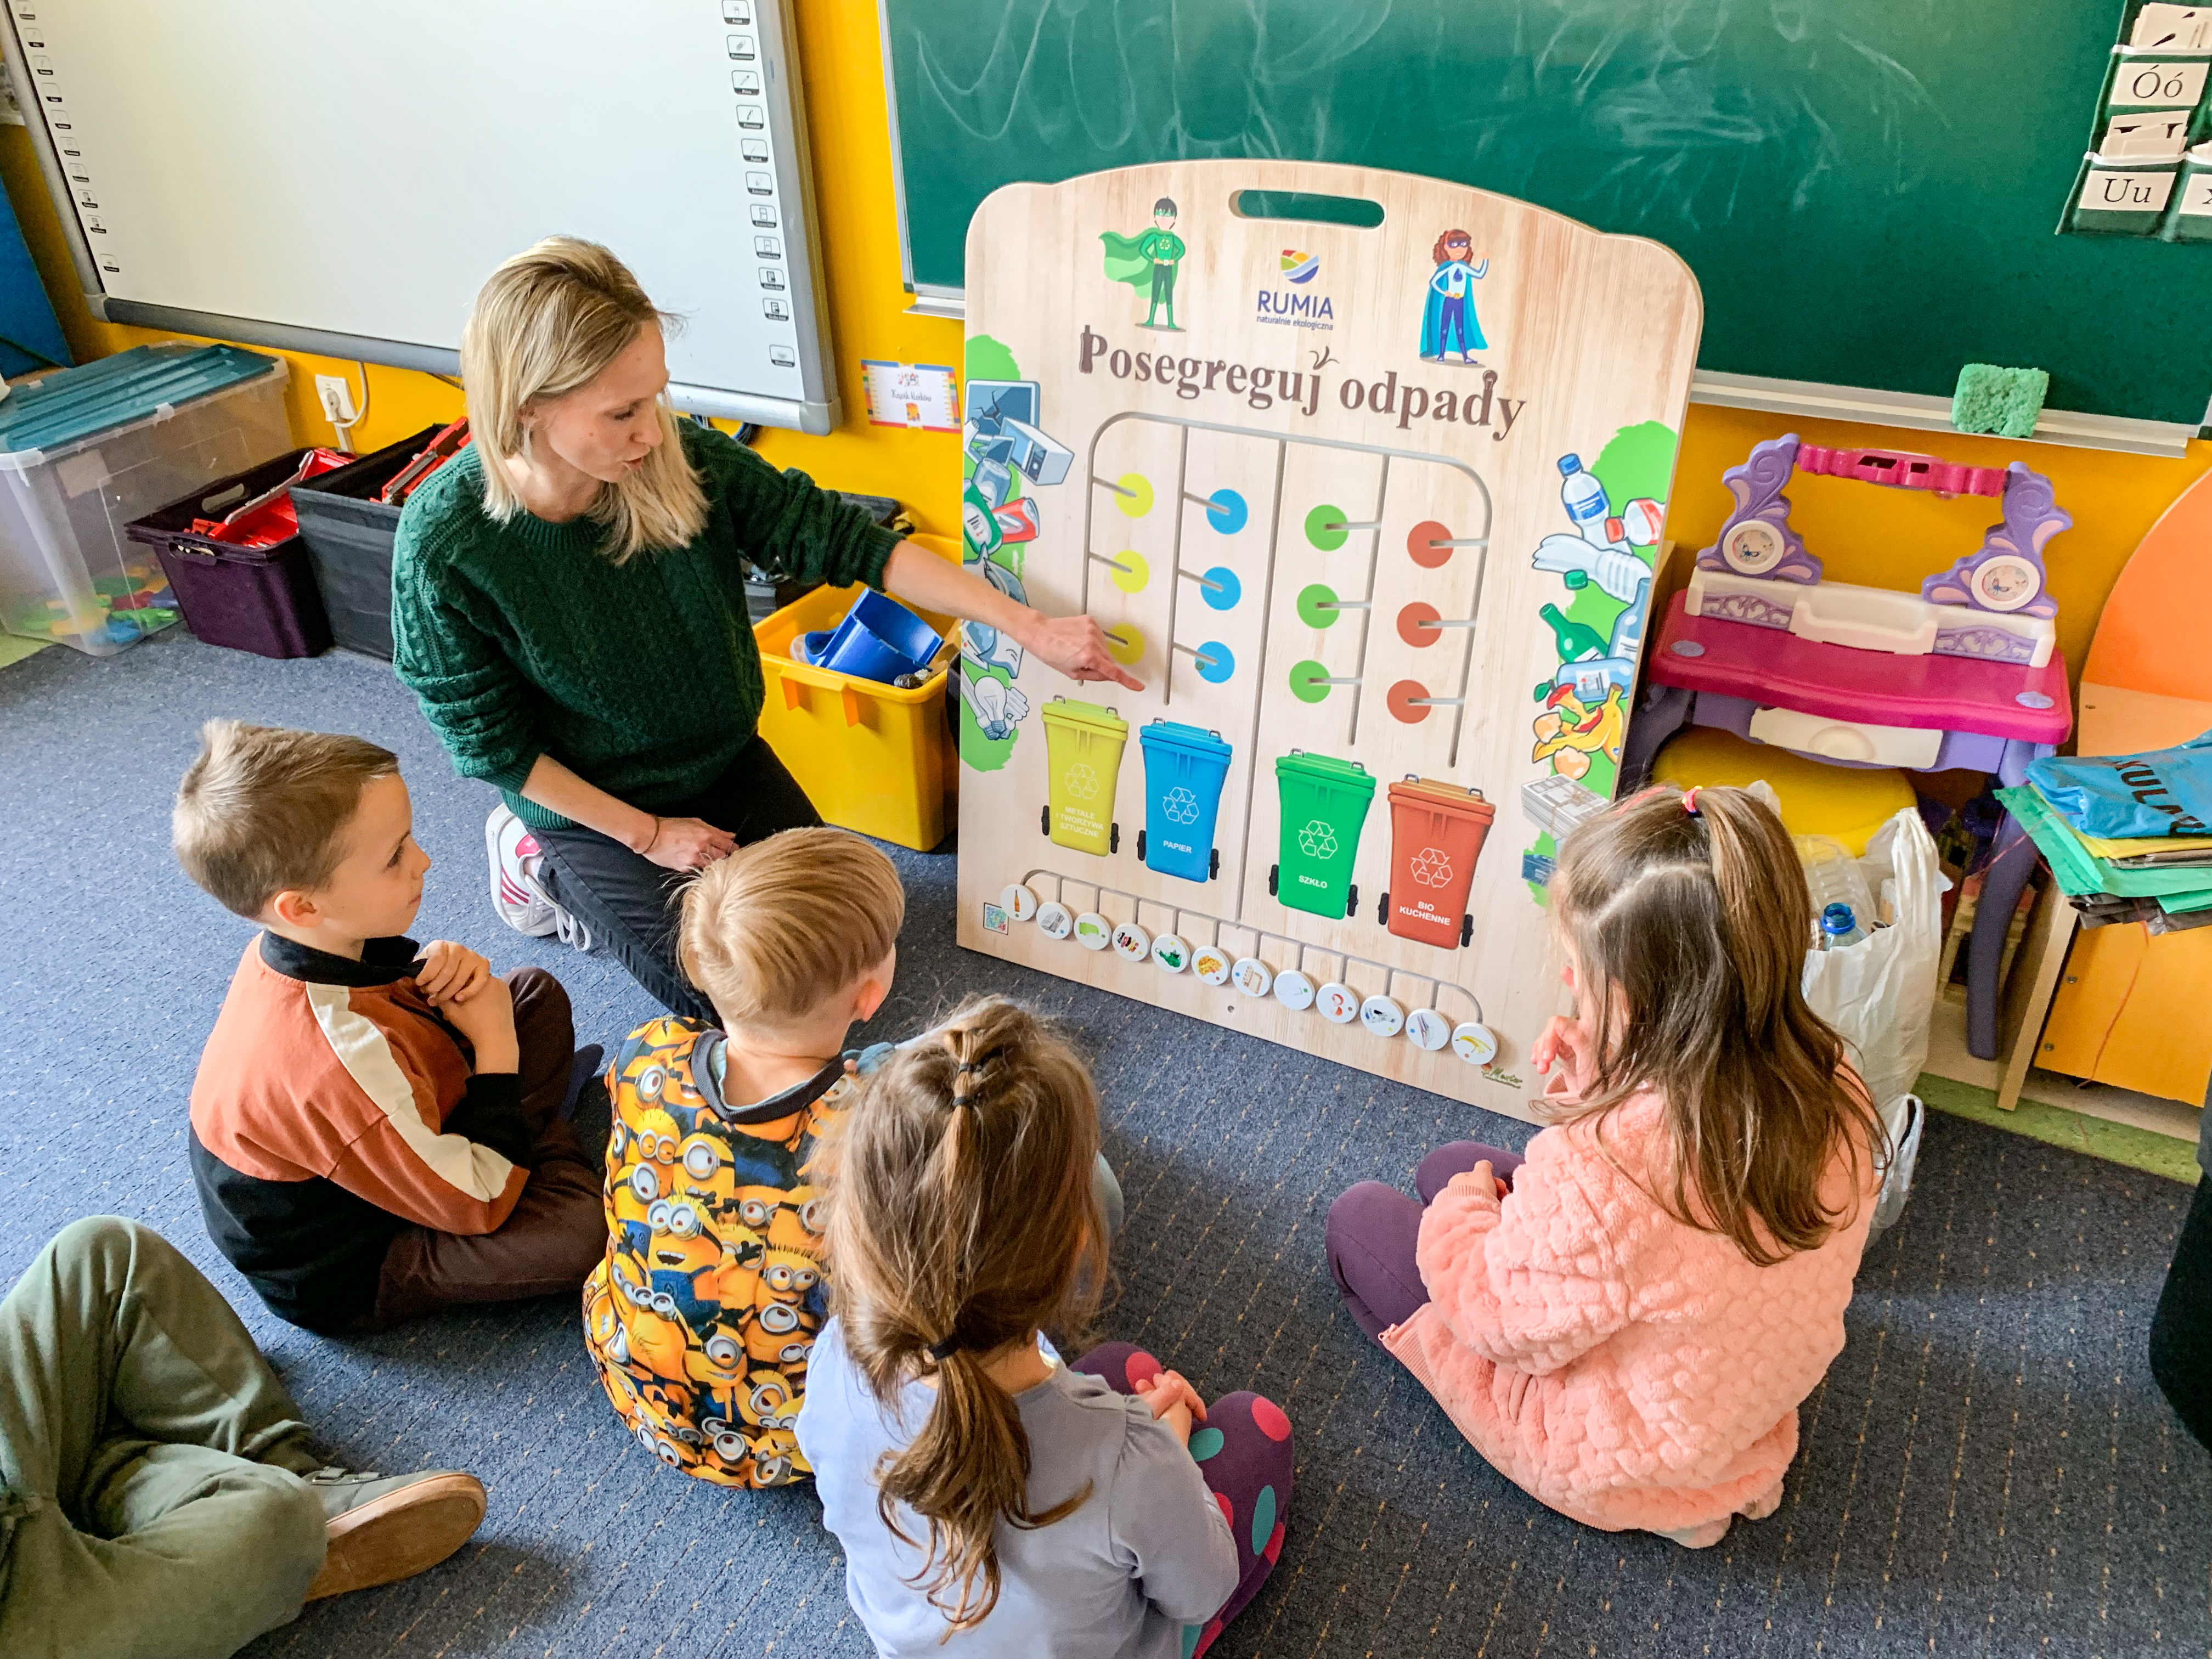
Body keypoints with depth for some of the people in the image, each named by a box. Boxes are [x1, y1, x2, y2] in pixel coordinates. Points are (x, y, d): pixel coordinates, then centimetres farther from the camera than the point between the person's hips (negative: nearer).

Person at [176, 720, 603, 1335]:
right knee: (582, 1228, -33)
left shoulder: (299, 941, -15)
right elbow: (479, 1207, -29)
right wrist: (497, 1048, -22)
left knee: (537, 994, 8)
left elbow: (389, 1002, 9)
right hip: (340, 1278, -8)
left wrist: (428, 972, -15)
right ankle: (555, 1159, 1)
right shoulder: (340, 1059, -41)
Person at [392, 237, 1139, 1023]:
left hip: (728, 761, 4)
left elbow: (840, 539, -17)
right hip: (592, 809, -4)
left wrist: (1033, 628, -18)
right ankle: (555, 874, 19)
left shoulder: (682, 459, -22)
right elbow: (489, 741, -17)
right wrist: (647, 835, -14)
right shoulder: (444, 544, -28)